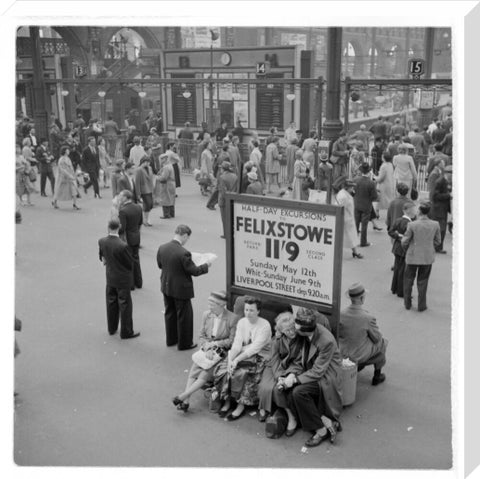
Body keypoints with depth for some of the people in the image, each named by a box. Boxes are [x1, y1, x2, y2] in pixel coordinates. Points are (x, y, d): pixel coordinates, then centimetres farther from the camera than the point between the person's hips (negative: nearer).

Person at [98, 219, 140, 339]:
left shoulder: (102, 241, -11)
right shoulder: (122, 246, -28)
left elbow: (102, 256, 9)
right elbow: (130, 264, -13)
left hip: (109, 278, 6)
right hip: (122, 279, -6)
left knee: (111, 303, 20)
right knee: (125, 305, 8)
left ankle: (112, 328, 35)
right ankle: (126, 332, 18)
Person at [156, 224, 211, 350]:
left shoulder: (162, 248, -7)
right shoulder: (183, 253, -28)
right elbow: (194, 271, -20)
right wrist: (206, 265, -4)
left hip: (166, 287, 7)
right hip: (181, 289, -7)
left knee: (169, 313, 23)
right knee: (184, 316, 11)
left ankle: (171, 339, 38)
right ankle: (184, 343, 23)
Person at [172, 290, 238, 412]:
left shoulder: (233, 318, -9)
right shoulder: (206, 315, 7)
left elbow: (232, 341, -8)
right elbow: (201, 337, 9)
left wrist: (215, 344, -12)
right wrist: (207, 348, -9)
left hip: (222, 353, -4)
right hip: (206, 351, 5)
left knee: (205, 374, -21)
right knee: (193, 371, -17)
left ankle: (183, 396, -16)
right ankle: (186, 401, -19)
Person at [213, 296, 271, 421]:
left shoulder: (265, 325, -13)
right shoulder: (241, 322, 5)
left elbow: (255, 348, -21)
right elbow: (237, 344, -3)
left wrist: (237, 360, -28)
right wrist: (230, 359, -21)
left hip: (259, 357, -5)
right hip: (242, 354, 5)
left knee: (240, 372, -30)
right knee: (223, 369, -19)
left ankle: (241, 405, -14)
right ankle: (227, 401, -6)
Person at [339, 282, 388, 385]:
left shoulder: (341, 314, -19)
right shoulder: (368, 318, -29)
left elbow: (338, 334, -4)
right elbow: (377, 338, -13)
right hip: (360, 355, -4)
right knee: (382, 342, 25)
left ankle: (358, 365, 42)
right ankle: (377, 376, 36)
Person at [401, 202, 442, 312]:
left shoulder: (412, 225, -19)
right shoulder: (435, 224, -10)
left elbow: (404, 242, -11)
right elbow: (438, 242, 2)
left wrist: (404, 245, 12)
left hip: (413, 256, -2)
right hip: (428, 257, 2)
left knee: (408, 281, 18)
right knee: (422, 282, 18)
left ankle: (407, 303, 27)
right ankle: (421, 305, 23)